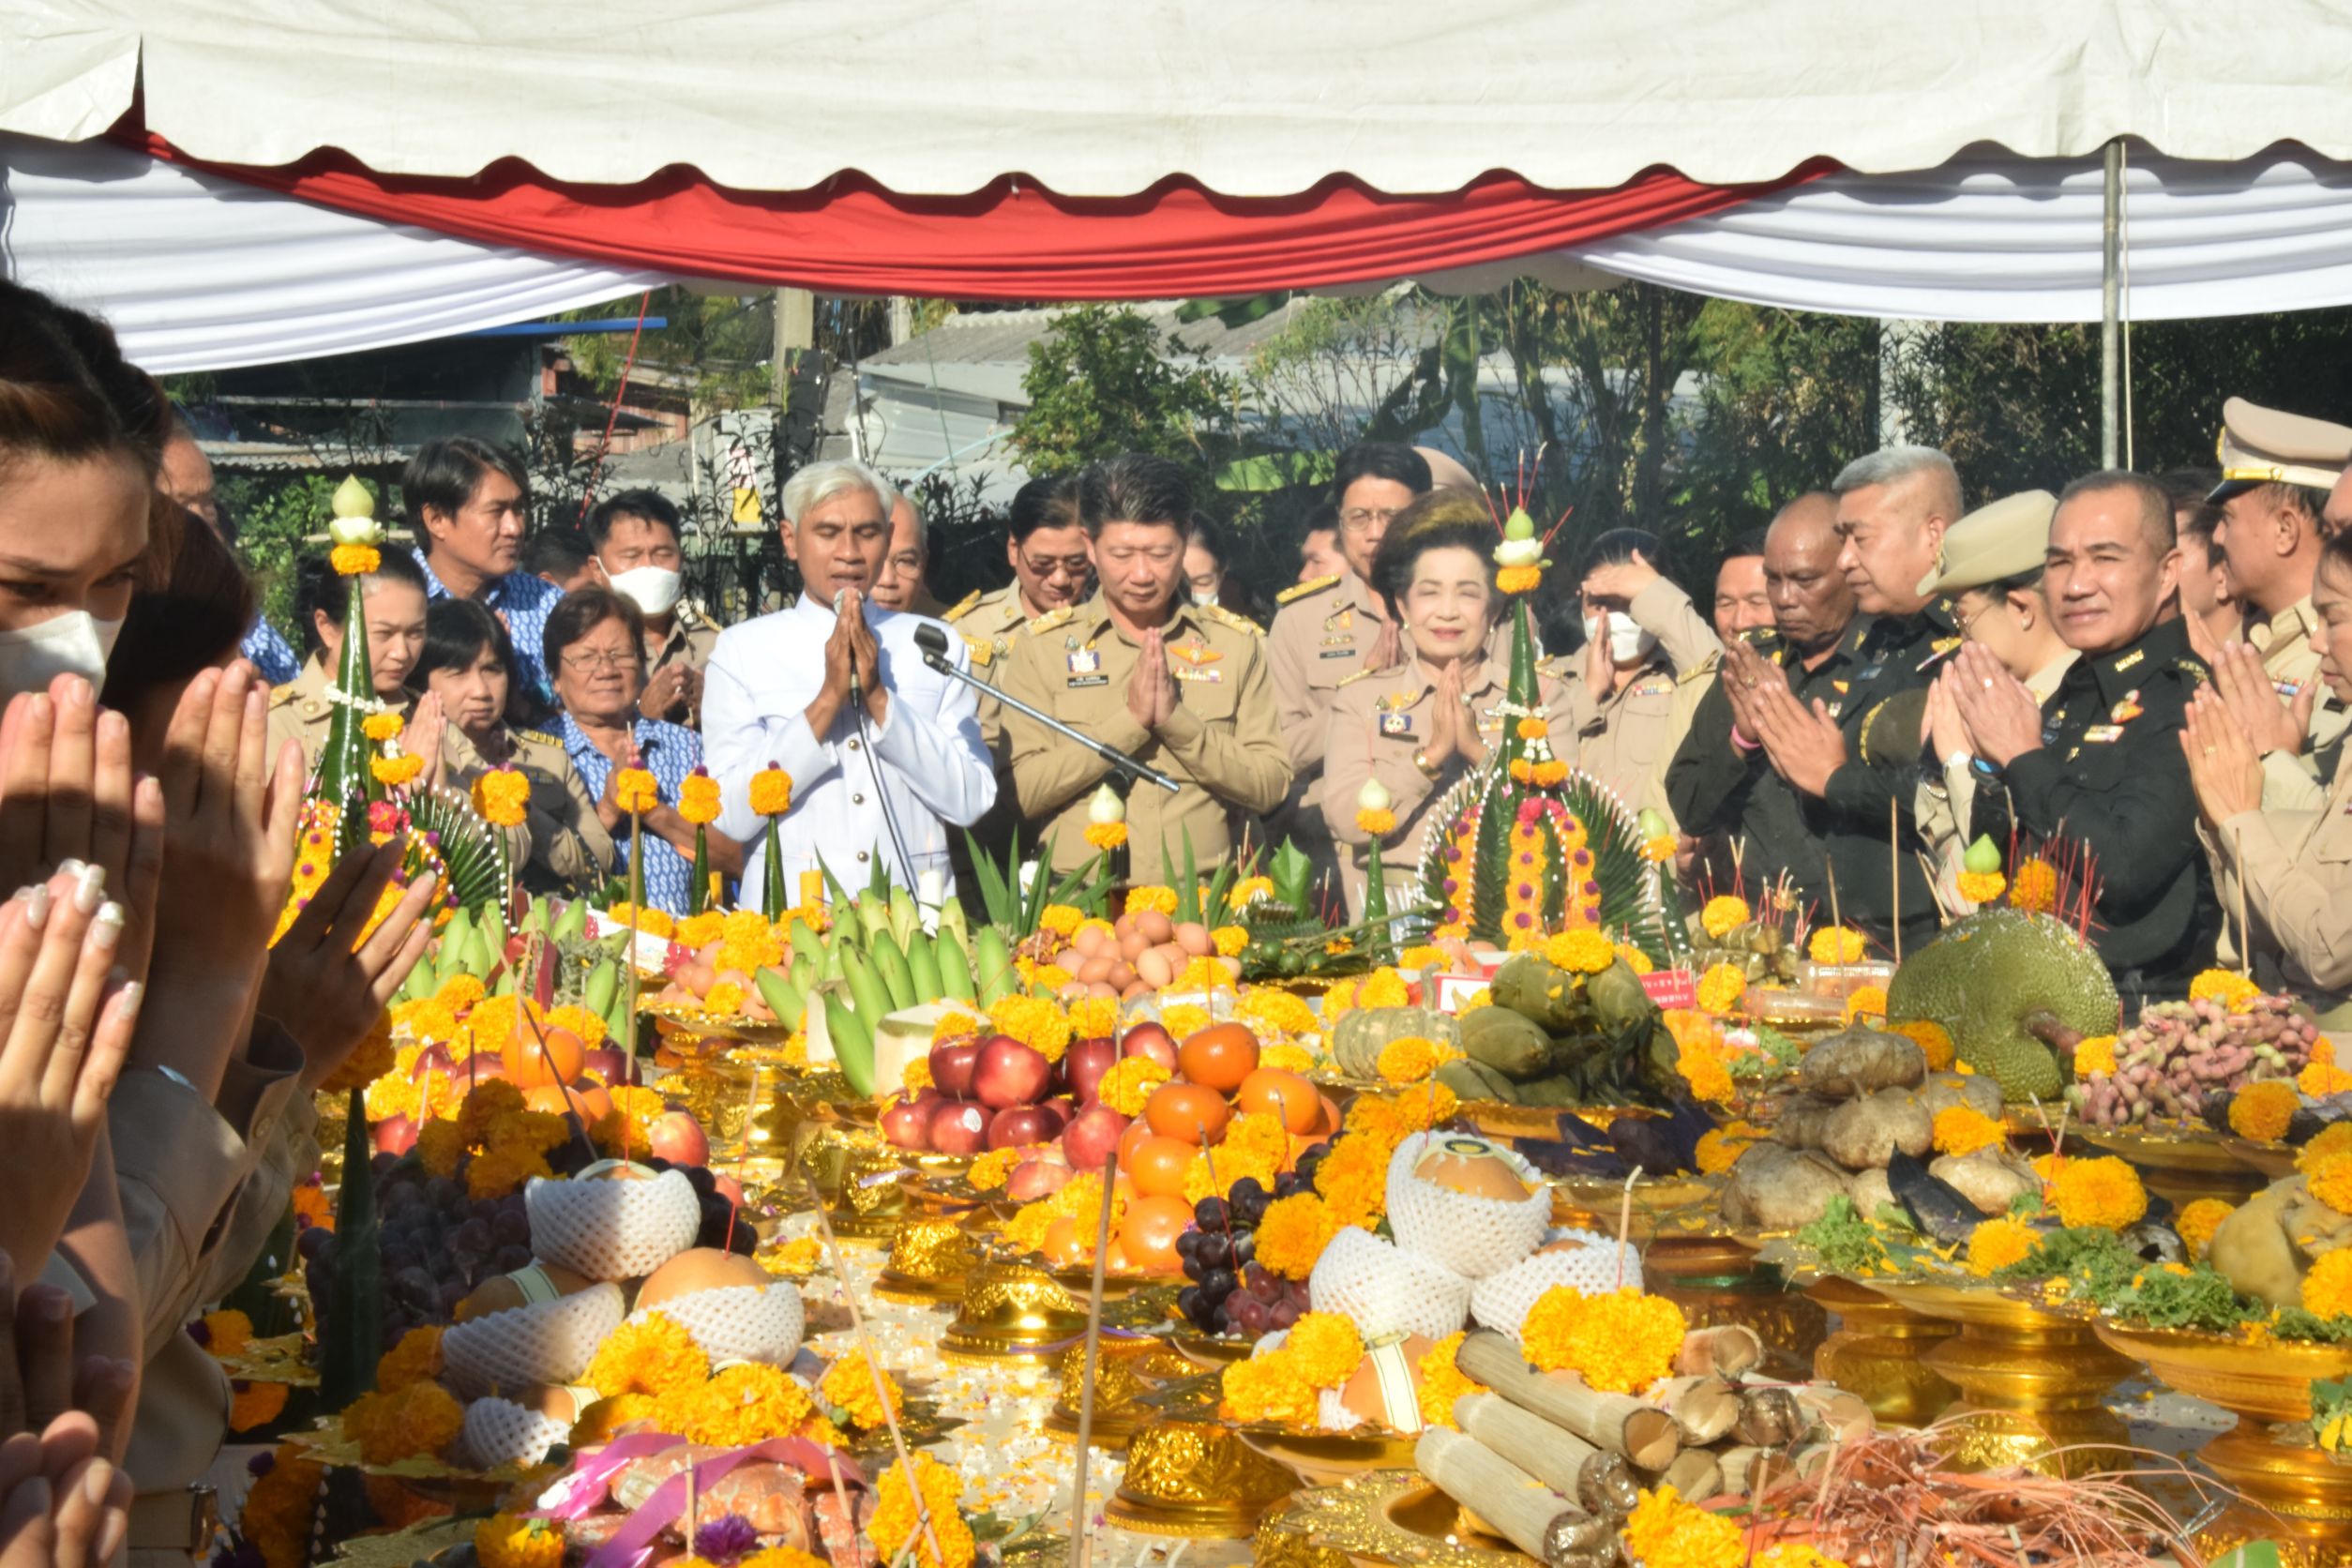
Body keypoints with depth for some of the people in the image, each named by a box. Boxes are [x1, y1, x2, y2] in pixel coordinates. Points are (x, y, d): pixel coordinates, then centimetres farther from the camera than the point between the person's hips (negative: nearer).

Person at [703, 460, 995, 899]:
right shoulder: (741, 649, 7)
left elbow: (970, 802, 2)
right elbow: (731, 816, -3)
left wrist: (879, 698, -6)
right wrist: (827, 700, -8)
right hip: (789, 912, -1)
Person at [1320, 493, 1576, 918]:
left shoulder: (1542, 693, 12)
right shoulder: (1361, 698, 11)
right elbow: (1345, 819, -3)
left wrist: (1480, 750, -11)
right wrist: (1430, 755, -11)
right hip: (1394, 915, 0)